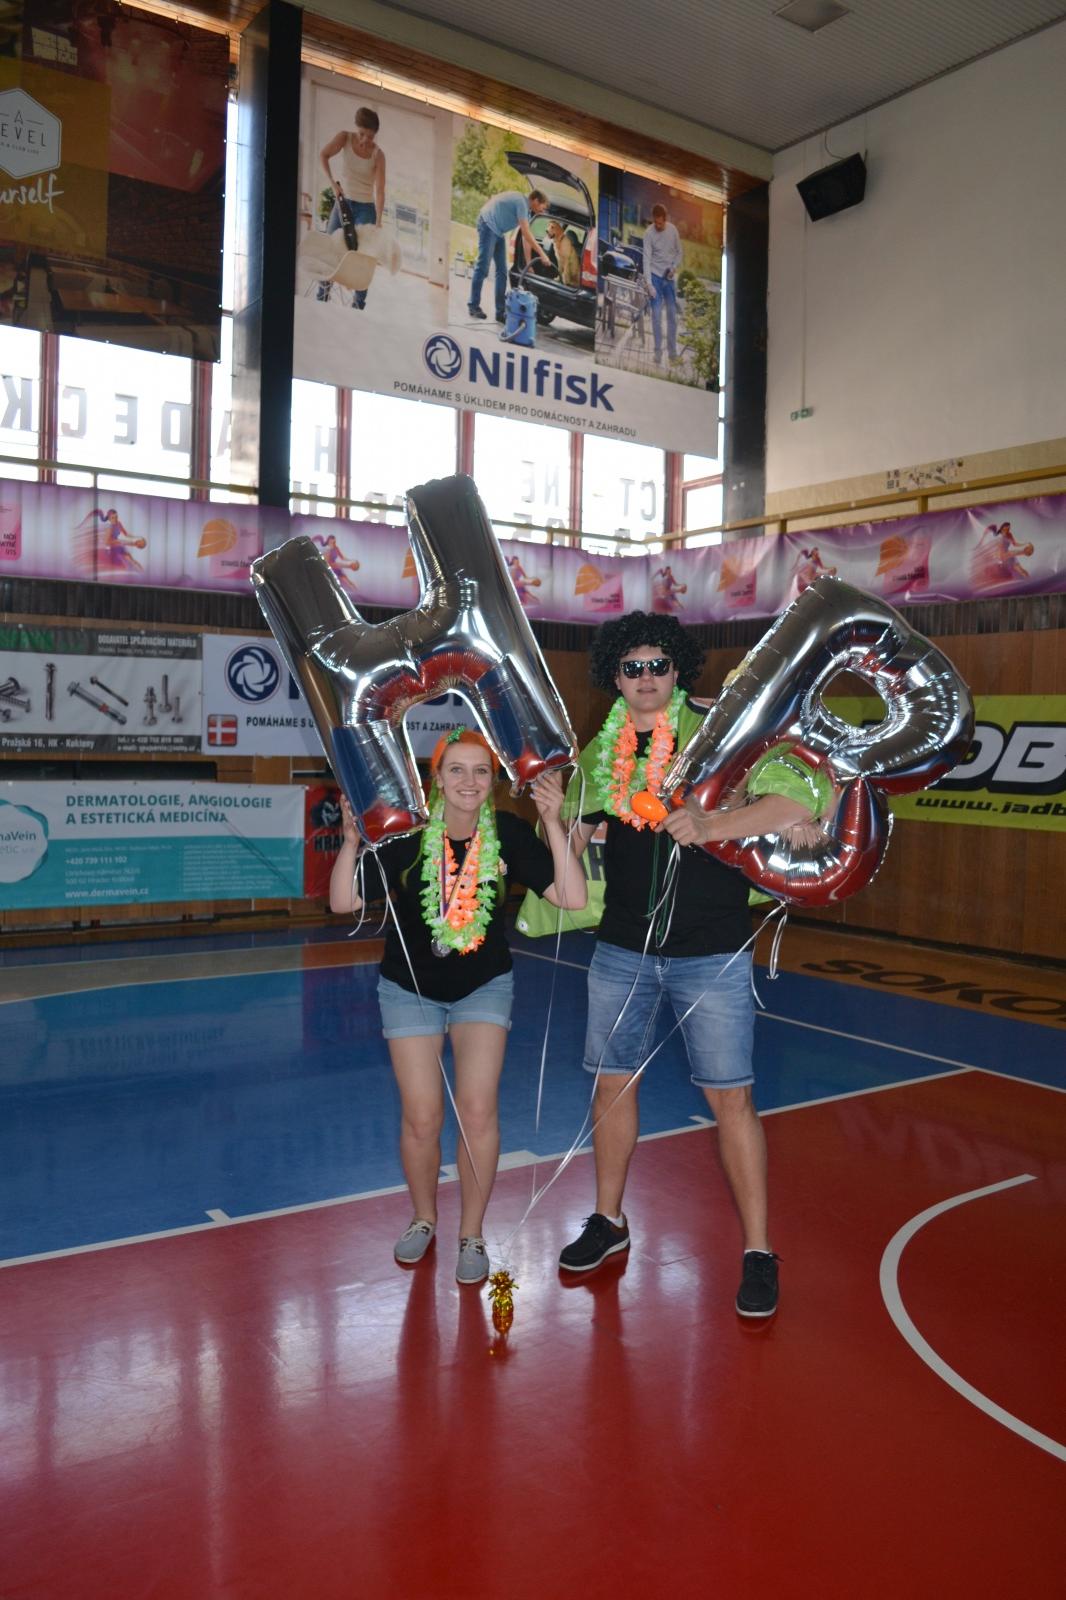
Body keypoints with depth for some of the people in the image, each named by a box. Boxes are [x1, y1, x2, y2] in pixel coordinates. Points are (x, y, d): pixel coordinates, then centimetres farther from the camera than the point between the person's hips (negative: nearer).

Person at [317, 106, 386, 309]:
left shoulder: (378, 155, -13)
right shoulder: (344, 138, -7)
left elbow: (379, 190, -18)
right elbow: (323, 155, -16)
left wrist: (378, 221, -28)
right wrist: (333, 182, -27)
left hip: (365, 208, -2)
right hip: (343, 202, 3)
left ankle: (358, 306, -3)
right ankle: (320, 300, 8)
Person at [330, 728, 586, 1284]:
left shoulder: (508, 833, -15)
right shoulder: (407, 833, -19)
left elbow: (571, 897, -22)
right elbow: (343, 902, -22)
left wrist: (553, 824, -30)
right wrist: (352, 840, -37)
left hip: (483, 986, 0)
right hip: (410, 988, 0)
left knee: (478, 1109, -10)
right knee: (422, 1118, 0)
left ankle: (471, 1235, 12)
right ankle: (424, 1218, 30)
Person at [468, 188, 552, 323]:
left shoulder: (527, 210, 11)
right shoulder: (521, 202, -17)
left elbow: (526, 237, 13)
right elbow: (526, 233, -22)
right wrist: (542, 254, -20)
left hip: (498, 231, 10)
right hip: (488, 224, -10)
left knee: (502, 271, 5)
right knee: (483, 268, -12)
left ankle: (501, 311, 5)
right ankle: (473, 306, -7)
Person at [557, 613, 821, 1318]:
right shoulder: (600, 752, 5)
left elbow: (798, 800, -18)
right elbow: (573, 839, 16)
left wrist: (711, 826, -29)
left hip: (711, 955, -4)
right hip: (622, 951, 4)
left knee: (731, 1099, 1)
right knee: (612, 1083, 13)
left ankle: (758, 1253, 16)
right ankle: (609, 1221, 33)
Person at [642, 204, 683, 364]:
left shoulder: (673, 230, -1)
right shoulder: (649, 233, -11)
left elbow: (679, 252, 10)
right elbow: (647, 259, -15)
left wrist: (675, 268, -9)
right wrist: (649, 283, -24)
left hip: (670, 277, 3)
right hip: (655, 276, -3)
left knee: (672, 314, 6)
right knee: (656, 314, -5)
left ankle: (672, 350, 16)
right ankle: (658, 351, 0)